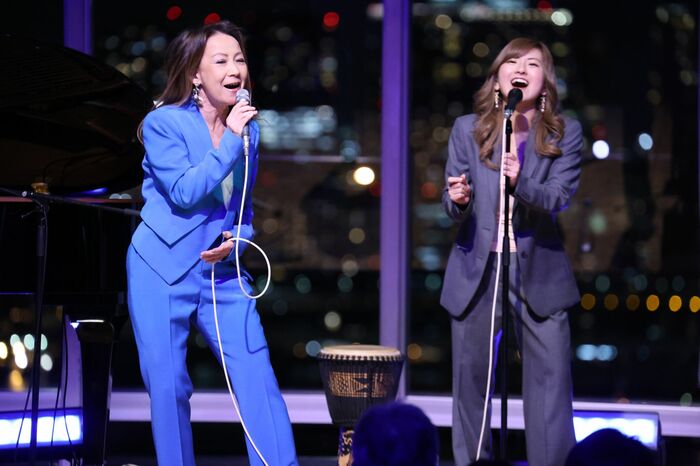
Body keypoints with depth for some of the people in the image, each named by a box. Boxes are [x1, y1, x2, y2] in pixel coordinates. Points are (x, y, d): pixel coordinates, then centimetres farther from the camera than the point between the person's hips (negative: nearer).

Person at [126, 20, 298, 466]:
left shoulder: (247, 128, 8)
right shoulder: (163, 123, -8)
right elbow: (185, 192, -20)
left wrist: (238, 240, -4)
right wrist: (230, 141, -20)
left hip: (223, 271, 4)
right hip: (163, 270, -4)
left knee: (259, 378, -7)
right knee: (168, 386, 0)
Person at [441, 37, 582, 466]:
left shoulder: (565, 133, -1)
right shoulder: (468, 129, 3)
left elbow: (559, 197, -12)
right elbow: (452, 201, 4)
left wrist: (521, 182, -31)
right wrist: (457, 200, -20)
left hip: (539, 271, -1)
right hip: (477, 269, 1)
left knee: (551, 379, -2)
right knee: (470, 379, 7)